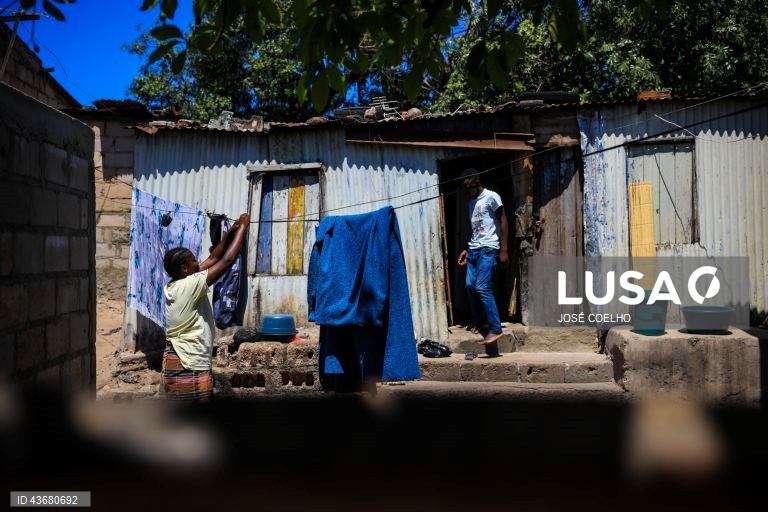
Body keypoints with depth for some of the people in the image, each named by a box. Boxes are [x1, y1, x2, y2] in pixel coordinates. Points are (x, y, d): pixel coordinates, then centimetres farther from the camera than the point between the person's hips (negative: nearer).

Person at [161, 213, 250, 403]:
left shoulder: (173, 286, 9)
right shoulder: (189, 286, -16)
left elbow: (213, 258, 15)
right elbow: (227, 260, -15)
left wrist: (232, 230, 14)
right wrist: (243, 227, -4)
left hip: (174, 366, 10)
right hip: (190, 369, -10)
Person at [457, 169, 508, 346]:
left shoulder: (491, 197, -4)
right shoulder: (472, 202, 19)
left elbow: (503, 222, -7)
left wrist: (504, 250, -12)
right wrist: (467, 249, 18)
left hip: (488, 249, -8)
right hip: (474, 250, 8)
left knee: (483, 288, -14)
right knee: (470, 286, 0)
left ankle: (495, 329, -7)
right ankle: (483, 328, 10)